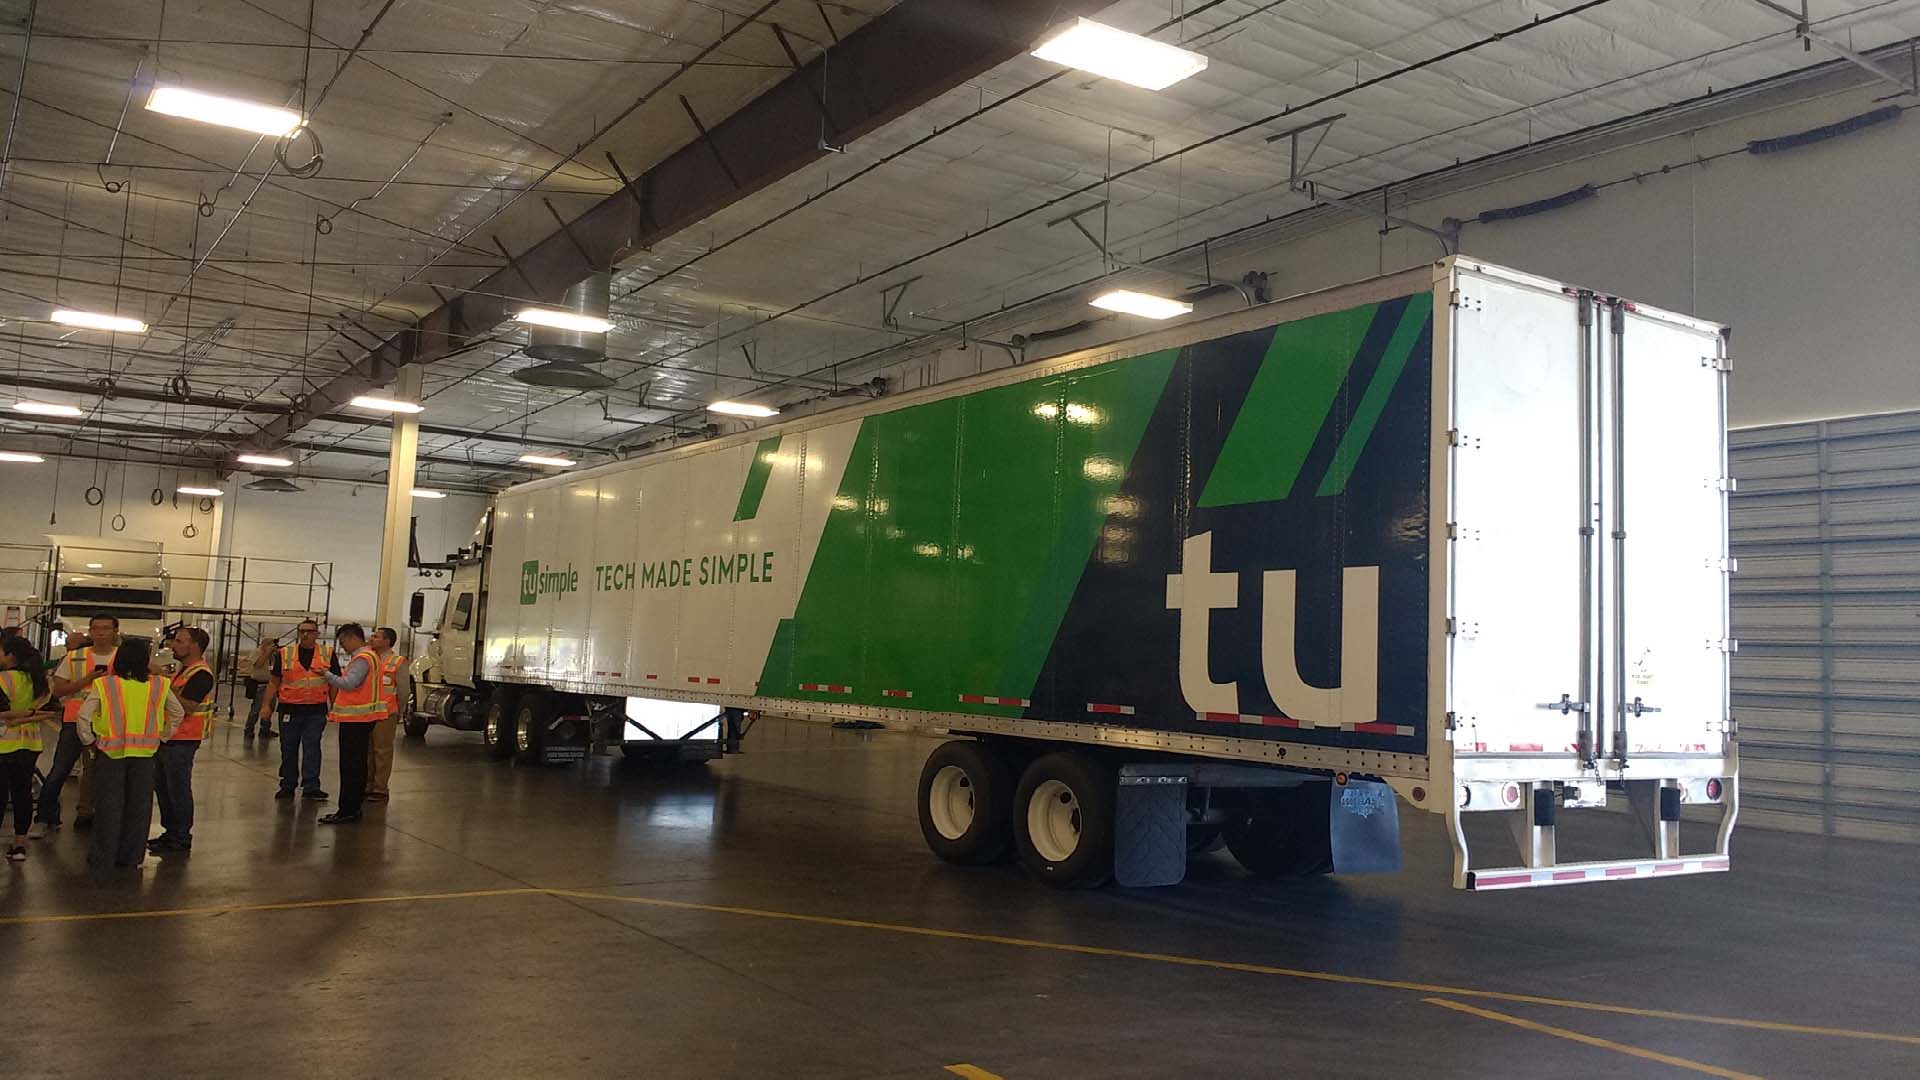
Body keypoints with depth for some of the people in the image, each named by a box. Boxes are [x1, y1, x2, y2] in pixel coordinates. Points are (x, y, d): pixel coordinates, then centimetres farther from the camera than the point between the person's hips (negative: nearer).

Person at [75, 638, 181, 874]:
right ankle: (131, 856, 20)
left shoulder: (103, 685, -8)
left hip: (111, 752, -1)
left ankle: (102, 861, 12)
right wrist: (163, 737, 15)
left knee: (108, 806, 7)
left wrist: (90, 741, 2)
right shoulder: (158, 686, -2)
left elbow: (83, 718, -12)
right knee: (138, 806, 12)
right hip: (145, 755, 1)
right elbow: (178, 713, 7)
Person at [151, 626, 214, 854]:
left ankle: (181, 838, 6)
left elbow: (185, 707, -25)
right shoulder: (183, 670, 16)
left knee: (178, 789, -3)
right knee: (162, 787, 17)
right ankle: (170, 832, 27)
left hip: (182, 742, -10)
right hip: (167, 739, 10)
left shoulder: (201, 674, -17)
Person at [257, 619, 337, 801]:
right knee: (288, 749, 8)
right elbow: (273, 682, 7)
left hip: (316, 710, -1)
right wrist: (266, 705, 0)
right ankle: (287, 786, 17)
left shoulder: (328, 655, 4)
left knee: (312, 748, -4)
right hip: (290, 709, 1)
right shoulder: (284, 654, 5)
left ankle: (311, 786, -1)